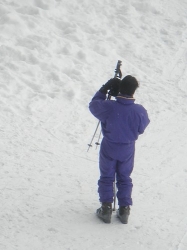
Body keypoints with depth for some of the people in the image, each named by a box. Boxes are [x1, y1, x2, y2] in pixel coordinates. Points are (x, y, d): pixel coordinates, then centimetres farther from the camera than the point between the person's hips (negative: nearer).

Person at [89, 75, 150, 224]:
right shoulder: (140, 111, -22)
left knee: (106, 178, 15)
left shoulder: (108, 107, -26)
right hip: (127, 150, 1)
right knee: (125, 178, 19)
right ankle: (124, 209, 20)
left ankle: (106, 208, 15)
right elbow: (142, 128, -3)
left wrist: (104, 90, 1)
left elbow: (93, 105, -5)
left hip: (109, 148, -1)